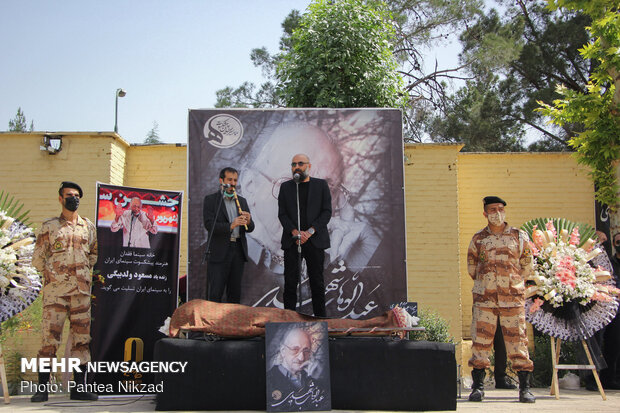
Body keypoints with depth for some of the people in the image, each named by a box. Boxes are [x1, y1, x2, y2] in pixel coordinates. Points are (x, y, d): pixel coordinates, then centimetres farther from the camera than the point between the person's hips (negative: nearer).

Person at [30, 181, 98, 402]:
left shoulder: (89, 226, 15)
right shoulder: (49, 226, 7)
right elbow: (37, 257, 6)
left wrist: (85, 271, 12)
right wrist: (50, 274, -2)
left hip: (82, 290, 3)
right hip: (55, 289, -3)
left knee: (82, 336, 3)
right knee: (50, 336, -6)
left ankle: (79, 387, 9)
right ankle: (42, 387, 2)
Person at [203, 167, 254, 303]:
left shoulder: (242, 201, 16)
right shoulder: (210, 200, 2)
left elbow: (250, 228, 13)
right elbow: (209, 225, -10)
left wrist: (248, 221, -11)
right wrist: (230, 226, -24)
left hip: (238, 250, 5)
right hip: (219, 252, -5)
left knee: (235, 292, 8)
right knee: (215, 293, -6)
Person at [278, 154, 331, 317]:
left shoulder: (321, 185, 7)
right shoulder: (286, 187, 11)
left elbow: (327, 212, 1)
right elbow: (282, 214, 6)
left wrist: (310, 231, -11)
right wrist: (295, 232, -11)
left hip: (315, 240, -1)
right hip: (291, 241, 1)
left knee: (317, 281, 1)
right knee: (290, 280, -1)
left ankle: (320, 317, 9)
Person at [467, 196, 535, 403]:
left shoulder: (519, 236, 5)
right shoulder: (478, 238, 7)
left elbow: (527, 265, 14)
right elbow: (471, 266, 18)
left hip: (513, 298, -1)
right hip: (484, 298, 1)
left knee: (517, 340, -1)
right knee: (480, 340, 0)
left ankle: (525, 388, 6)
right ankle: (478, 386, 9)